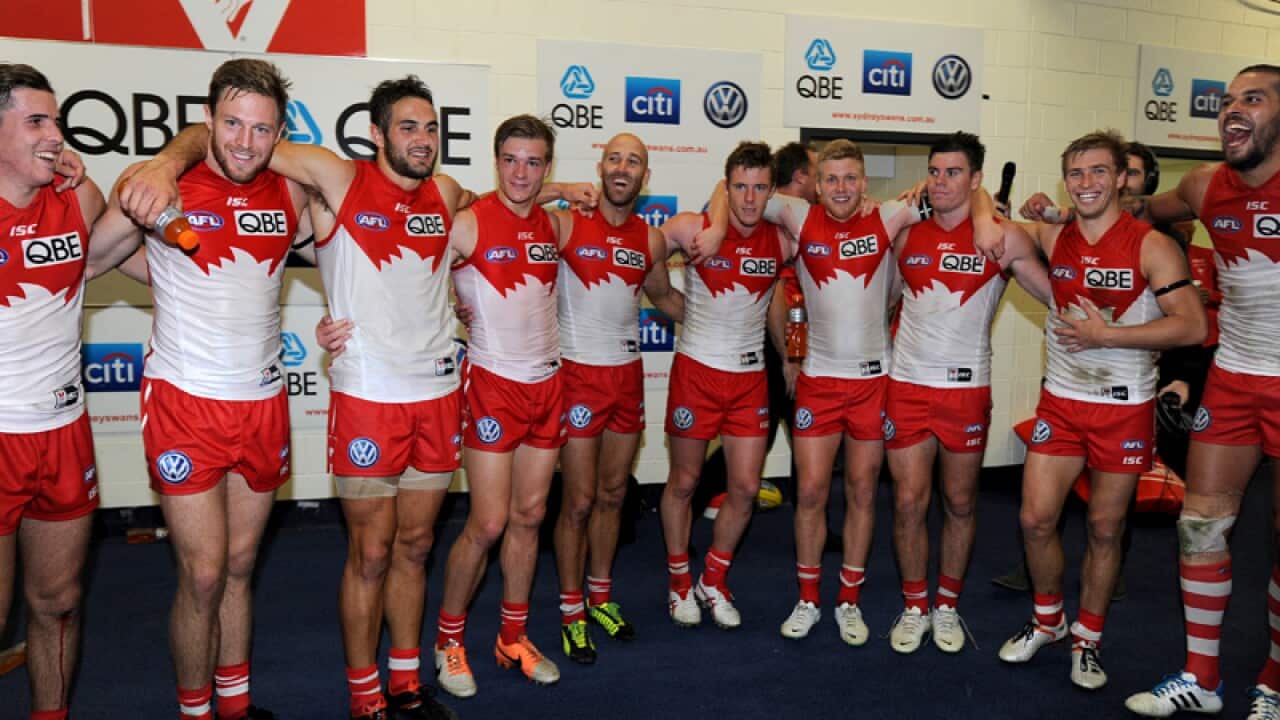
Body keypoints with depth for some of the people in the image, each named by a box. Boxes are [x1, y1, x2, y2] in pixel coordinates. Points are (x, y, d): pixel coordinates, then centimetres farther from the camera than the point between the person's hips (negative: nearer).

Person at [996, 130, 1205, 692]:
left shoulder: (1151, 246, -9)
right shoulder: (1051, 237, 2)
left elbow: (1192, 326, -16)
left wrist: (1104, 334, -20)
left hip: (1125, 407, -3)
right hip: (1061, 401, 3)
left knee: (1105, 529, 7)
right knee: (1035, 519, 0)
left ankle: (1087, 638, 26)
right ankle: (1047, 621, 25)